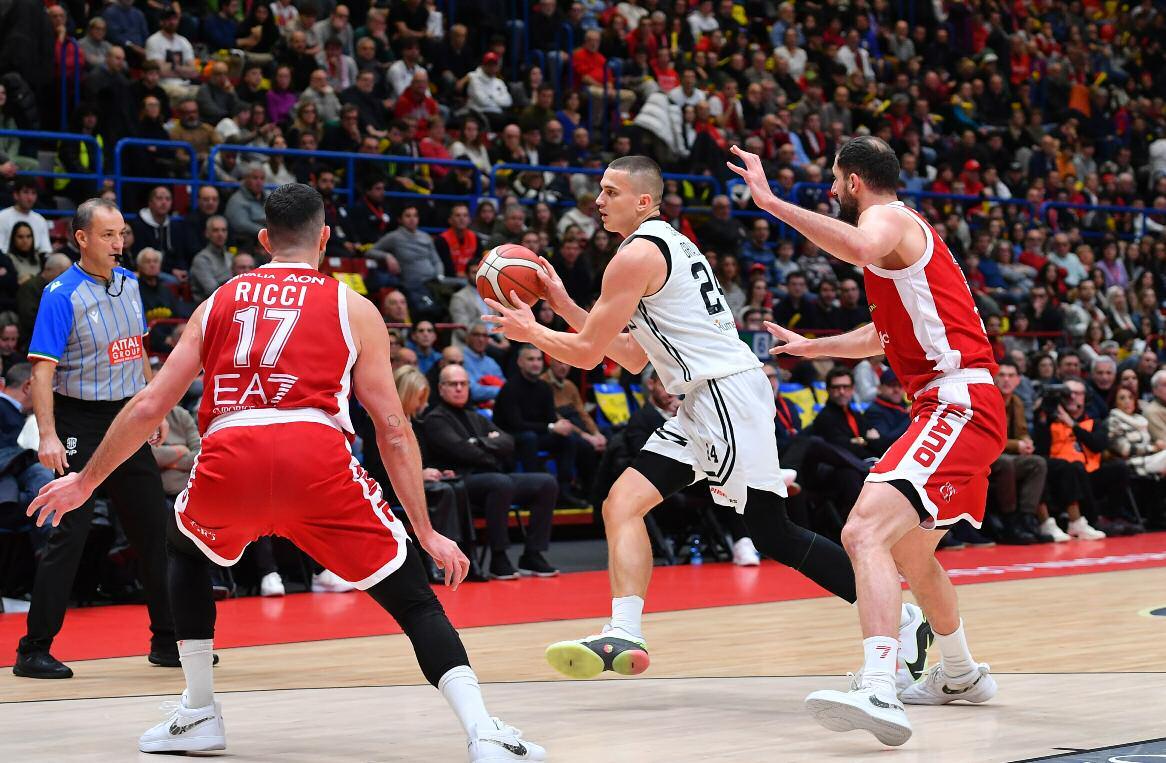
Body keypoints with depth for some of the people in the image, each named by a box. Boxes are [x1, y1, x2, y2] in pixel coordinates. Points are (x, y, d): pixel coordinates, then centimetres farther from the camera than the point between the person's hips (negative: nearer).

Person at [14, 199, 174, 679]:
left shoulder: (129, 283, 8)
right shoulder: (62, 295, -13)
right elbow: (42, 370, -18)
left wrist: (154, 410, 18)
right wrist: (48, 436, -27)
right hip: (80, 425, -7)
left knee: (153, 529, 9)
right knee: (70, 533, -9)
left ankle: (167, 641, 20)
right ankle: (34, 651, -3)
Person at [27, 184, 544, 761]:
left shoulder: (220, 301, 26)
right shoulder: (353, 308, 20)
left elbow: (149, 407, 22)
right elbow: (393, 429, 14)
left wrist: (85, 483, 33)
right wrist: (426, 533, 18)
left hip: (229, 455, 2)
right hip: (317, 456, -2)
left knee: (185, 549, 35)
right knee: (414, 600, 7)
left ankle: (198, 714, 31)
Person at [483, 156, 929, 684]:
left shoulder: (638, 254, -9)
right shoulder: (671, 245, 22)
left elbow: (586, 353, -8)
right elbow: (633, 357, 26)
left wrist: (530, 332, 10)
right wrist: (564, 305, 26)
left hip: (727, 393, -10)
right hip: (707, 401, 11)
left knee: (772, 535, -9)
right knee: (622, 502, 3)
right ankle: (624, 636, -7)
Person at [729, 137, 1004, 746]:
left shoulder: (889, 218, -5)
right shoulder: (902, 231, 26)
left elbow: (858, 247, -33)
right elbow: (883, 334, 41)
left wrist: (773, 203, -27)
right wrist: (811, 347, 50)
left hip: (957, 405, -11)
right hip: (954, 407, 11)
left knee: (865, 532, -27)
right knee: (910, 551, 29)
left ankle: (879, 693, -43)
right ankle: (961, 675, 47)